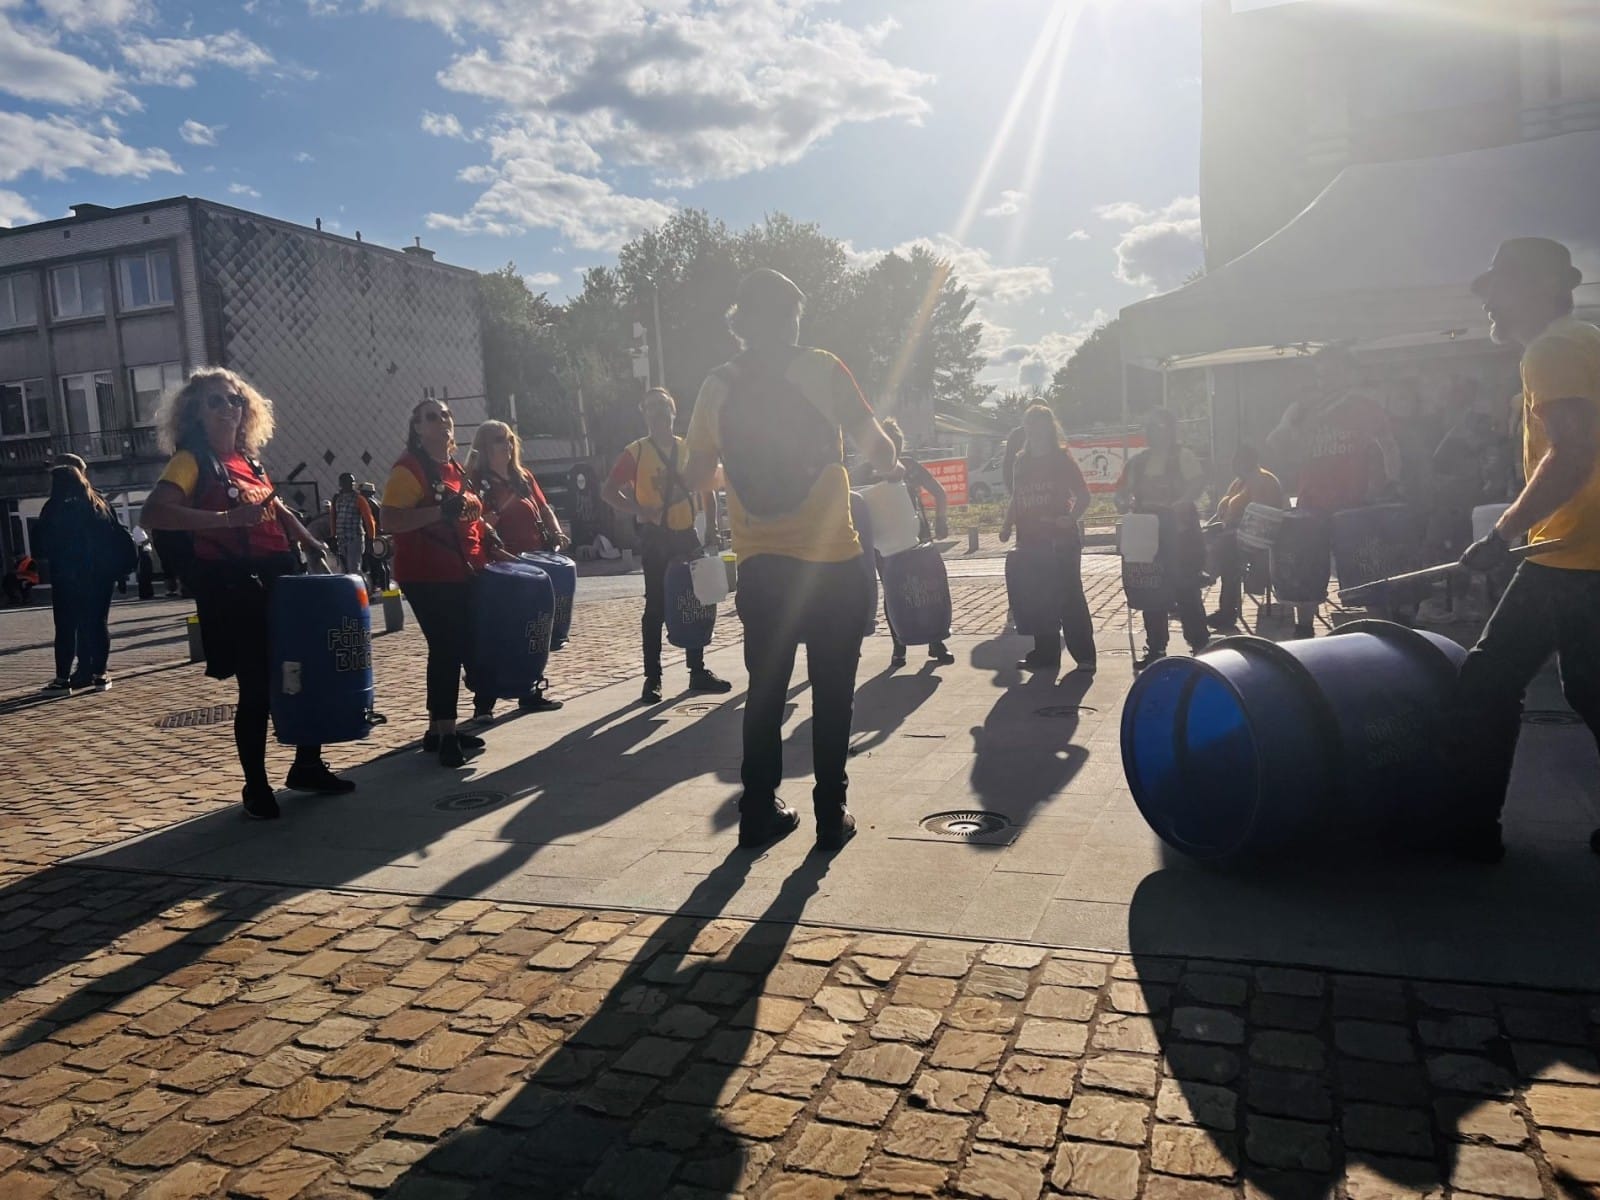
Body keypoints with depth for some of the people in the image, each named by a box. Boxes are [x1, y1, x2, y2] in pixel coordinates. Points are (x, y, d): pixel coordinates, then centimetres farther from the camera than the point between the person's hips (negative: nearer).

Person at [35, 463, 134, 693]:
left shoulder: (56, 509, -6)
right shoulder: (101, 505, 10)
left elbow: (42, 545, -5)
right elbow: (120, 539, 8)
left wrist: (55, 556, 13)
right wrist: (116, 567, 8)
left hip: (68, 578, -4)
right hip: (101, 575, 4)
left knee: (66, 627, 2)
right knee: (99, 623, 8)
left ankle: (63, 676, 2)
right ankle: (98, 673, 7)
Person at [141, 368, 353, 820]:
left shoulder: (248, 461, 14)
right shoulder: (191, 461, -6)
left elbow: (278, 511, 28)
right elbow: (152, 515, -21)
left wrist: (312, 543, 14)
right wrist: (225, 519, -29)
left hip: (277, 578, 7)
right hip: (232, 586, -7)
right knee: (256, 688, -3)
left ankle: (308, 767, 28)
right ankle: (256, 788, 14)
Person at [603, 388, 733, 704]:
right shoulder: (635, 452, -3)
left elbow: (706, 491, 14)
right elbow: (608, 492, -4)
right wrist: (640, 511, -17)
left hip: (687, 534, 4)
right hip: (656, 537, -4)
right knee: (656, 607, -1)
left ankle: (698, 671, 19)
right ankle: (652, 678, 5)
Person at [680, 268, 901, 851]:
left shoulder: (718, 386, 4)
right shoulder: (821, 369, -4)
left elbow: (696, 476, 9)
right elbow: (877, 446, -5)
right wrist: (892, 466, 16)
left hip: (760, 566, 3)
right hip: (831, 561, -3)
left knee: (765, 690, 14)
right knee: (831, 693, 8)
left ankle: (759, 813, 18)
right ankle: (831, 816, 12)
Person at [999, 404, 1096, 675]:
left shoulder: (1062, 458, -3)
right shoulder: (1022, 461, 11)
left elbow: (1083, 495, -6)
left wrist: (1072, 518, -23)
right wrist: (1007, 526, 2)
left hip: (1061, 539, -5)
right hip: (1031, 541, 5)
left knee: (1070, 597, -3)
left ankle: (1084, 656, 4)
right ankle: (1046, 654, 20)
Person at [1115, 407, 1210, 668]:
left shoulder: (1182, 455, -3)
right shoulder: (1137, 461, 12)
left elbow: (1198, 482, -16)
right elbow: (1124, 490, 13)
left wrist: (1181, 503, -32)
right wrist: (1124, 502, -9)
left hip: (1178, 529, -5)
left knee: (1185, 588, -5)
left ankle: (1200, 644, 6)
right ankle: (1155, 649, 17)